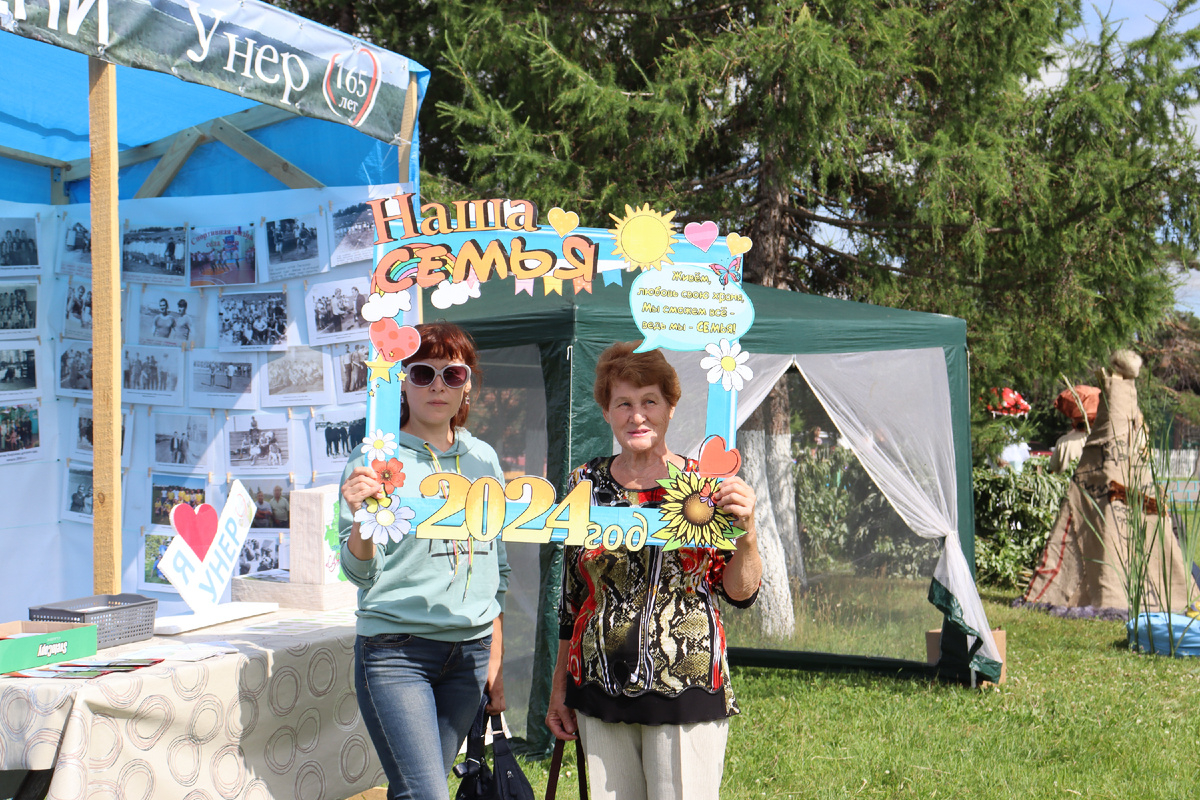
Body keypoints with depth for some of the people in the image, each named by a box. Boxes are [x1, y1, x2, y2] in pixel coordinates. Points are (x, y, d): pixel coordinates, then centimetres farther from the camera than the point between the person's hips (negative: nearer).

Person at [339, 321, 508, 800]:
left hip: (471, 650, 4)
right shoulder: (377, 459, -4)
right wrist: (362, 518, -27)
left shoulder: (483, 459, 10)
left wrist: (495, 659, 15)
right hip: (396, 651, -4)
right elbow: (360, 572, -7)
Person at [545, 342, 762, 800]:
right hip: (600, 693, 3)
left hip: (686, 692, -3)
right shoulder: (586, 484, 6)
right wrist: (559, 688, 15)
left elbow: (741, 593, -2)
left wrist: (746, 531, -19)